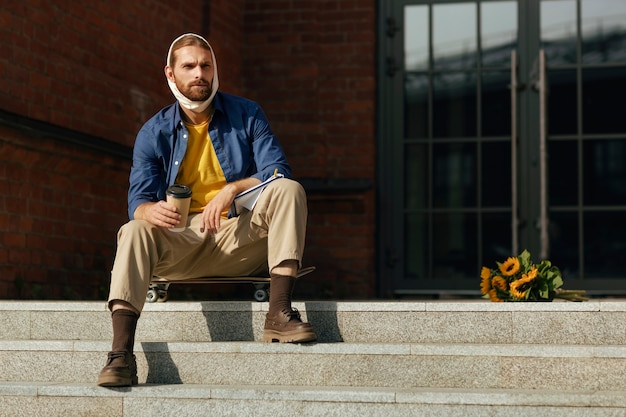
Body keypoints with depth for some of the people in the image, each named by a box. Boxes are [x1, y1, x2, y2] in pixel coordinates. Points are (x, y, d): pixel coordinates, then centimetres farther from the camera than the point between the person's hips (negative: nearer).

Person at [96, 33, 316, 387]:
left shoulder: (247, 115, 7)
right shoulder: (154, 133, 7)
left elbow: (279, 172, -3)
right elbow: (138, 200, -2)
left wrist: (232, 189, -20)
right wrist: (151, 211, -28)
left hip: (241, 239, 0)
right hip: (181, 243, 0)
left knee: (288, 190, -25)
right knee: (134, 231, -30)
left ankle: (280, 313, -35)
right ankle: (121, 352, -44)